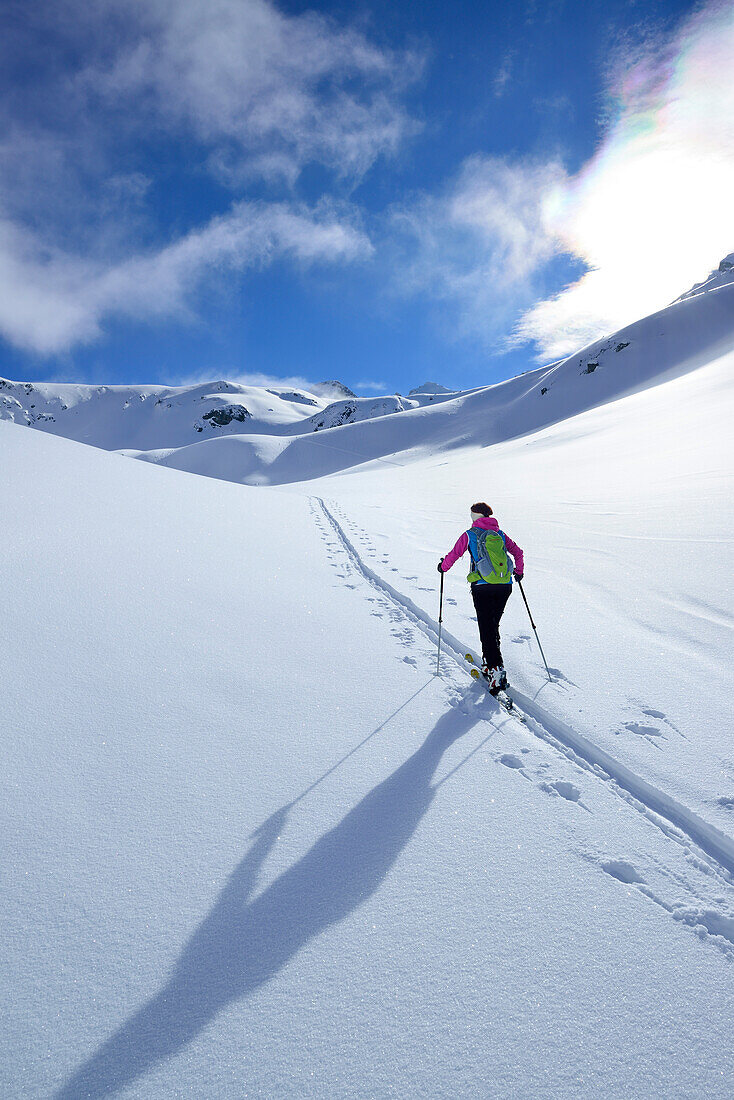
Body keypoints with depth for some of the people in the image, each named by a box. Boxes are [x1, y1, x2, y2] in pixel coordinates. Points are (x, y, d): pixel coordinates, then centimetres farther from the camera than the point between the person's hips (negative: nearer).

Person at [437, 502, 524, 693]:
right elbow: (518, 552, 17)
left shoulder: (469, 535, 1)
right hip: (505, 587, 4)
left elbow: (453, 555, 5)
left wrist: (443, 567, 24)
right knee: (493, 625, 19)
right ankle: (489, 663, 27)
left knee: (487, 629, -4)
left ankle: (497, 670, -14)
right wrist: (519, 571, 33)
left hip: (482, 587, -4)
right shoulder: (500, 534, 13)